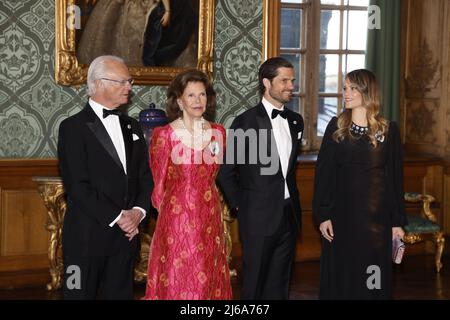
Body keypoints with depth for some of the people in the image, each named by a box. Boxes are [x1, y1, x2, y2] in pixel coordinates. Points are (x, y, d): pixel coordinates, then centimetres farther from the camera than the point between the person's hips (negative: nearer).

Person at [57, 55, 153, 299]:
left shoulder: (131, 127, 15)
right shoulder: (73, 127, -7)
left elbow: (146, 176, 12)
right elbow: (77, 186, -14)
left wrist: (138, 211, -6)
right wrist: (117, 217, -15)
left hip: (126, 233, 6)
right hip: (87, 236, -6)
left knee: (120, 293, 10)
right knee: (81, 294, 3)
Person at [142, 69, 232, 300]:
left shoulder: (218, 133, 4)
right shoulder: (164, 135, -8)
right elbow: (156, 185, 0)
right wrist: (169, 211, 8)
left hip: (209, 219, 4)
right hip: (175, 219, -4)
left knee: (207, 280, 9)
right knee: (176, 281, 2)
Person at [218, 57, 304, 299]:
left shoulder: (296, 120, 9)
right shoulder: (246, 122, -10)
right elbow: (226, 172, -6)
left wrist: (291, 196, 13)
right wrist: (239, 205, -3)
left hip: (289, 215, 5)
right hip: (259, 217, -5)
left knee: (279, 285, 12)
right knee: (255, 284, 6)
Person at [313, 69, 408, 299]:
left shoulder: (388, 130, 0)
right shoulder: (336, 126, 1)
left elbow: (395, 178, 2)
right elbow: (323, 173, 0)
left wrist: (398, 221, -1)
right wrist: (323, 214, -7)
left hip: (376, 216, 0)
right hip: (342, 214, 1)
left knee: (372, 280, 6)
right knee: (340, 276, 7)